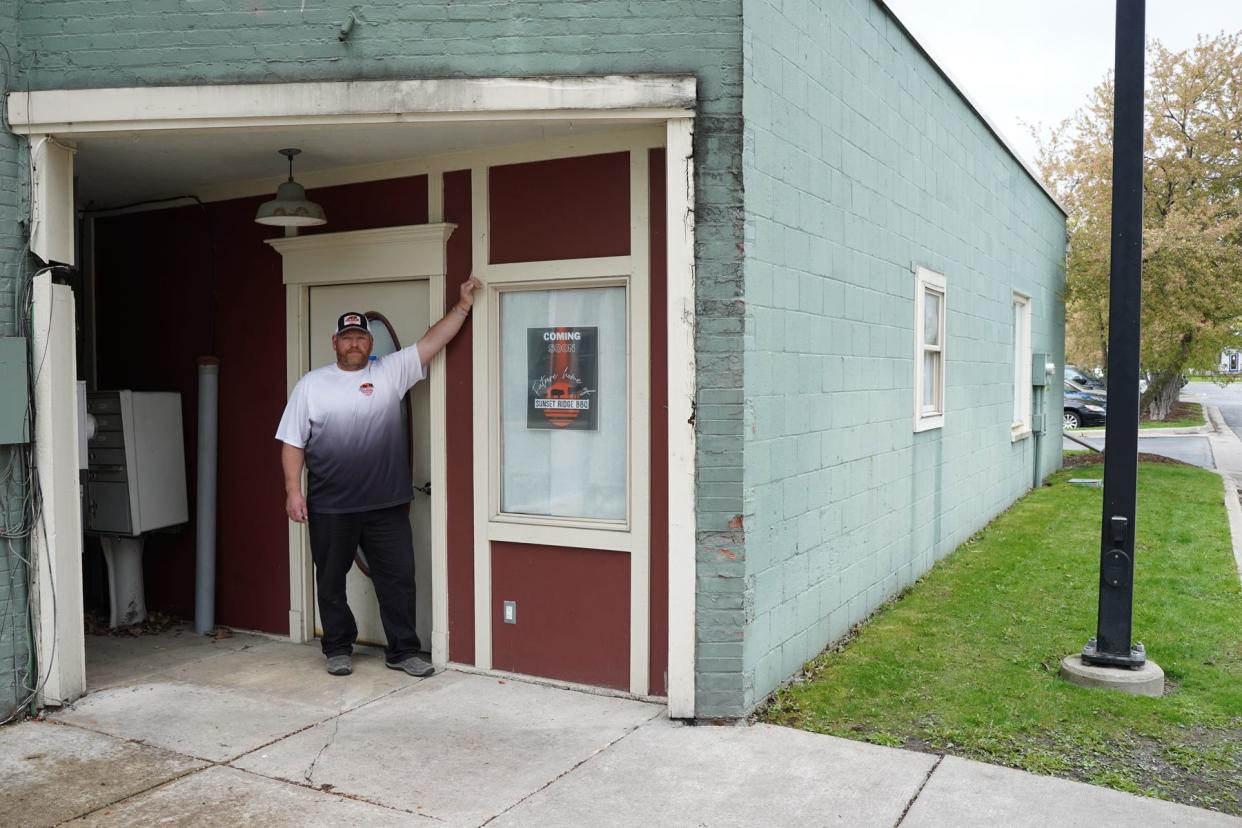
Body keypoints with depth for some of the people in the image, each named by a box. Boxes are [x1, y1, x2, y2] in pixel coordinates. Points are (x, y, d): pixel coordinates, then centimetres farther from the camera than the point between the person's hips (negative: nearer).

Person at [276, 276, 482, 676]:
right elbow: (292, 442, 2)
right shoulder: (310, 384, 1)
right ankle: (338, 649, 28)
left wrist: (463, 304, -8)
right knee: (331, 581, 12)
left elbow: (433, 341, -2)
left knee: (398, 578, 6)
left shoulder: (391, 372, 2)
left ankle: (402, 651, 18)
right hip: (329, 508, 0)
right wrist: (293, 491, -5)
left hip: (387, 505, 1)